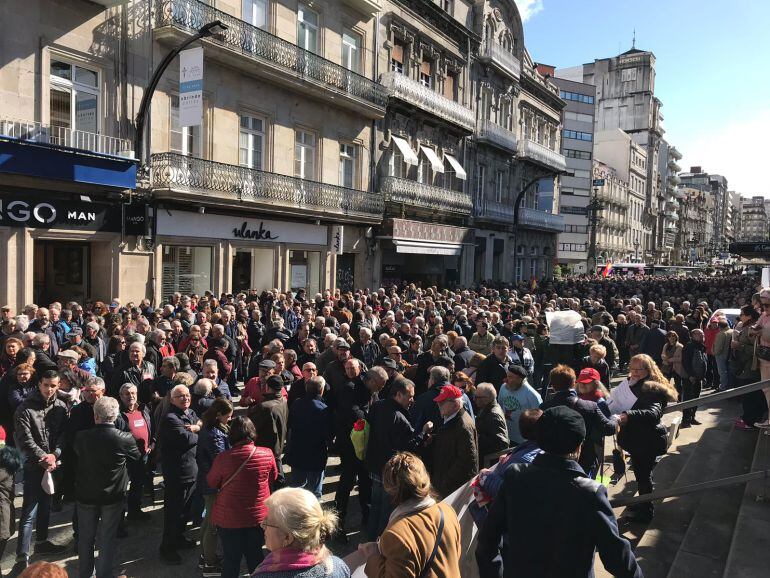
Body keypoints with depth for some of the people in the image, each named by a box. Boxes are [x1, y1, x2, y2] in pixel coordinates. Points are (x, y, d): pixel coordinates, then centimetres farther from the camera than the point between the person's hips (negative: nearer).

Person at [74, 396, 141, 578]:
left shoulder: (81, 437, -16)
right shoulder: (125, 439, -21)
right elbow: (137, 457, -1)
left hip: (86, 495, 2)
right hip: (113, 495, -2)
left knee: (86, 537, 19)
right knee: (108, 538, 12)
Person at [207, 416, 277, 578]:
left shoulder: (223, 458, -20)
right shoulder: (267, 454, -15)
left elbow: (211, 483, -1)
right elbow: (273, 478, 5)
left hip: (229, 519, -2)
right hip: (258, 516, 2)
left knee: (231, 559, 16)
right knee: (255, 556, 21)